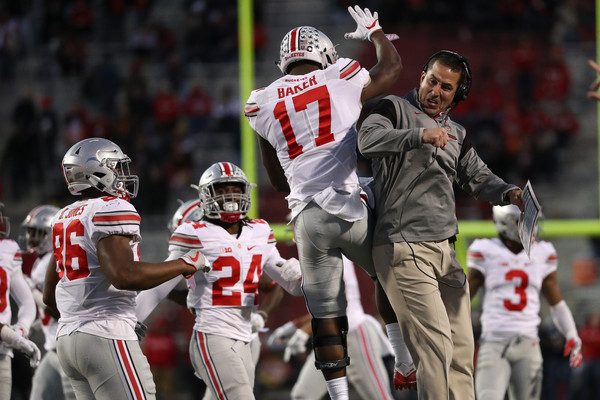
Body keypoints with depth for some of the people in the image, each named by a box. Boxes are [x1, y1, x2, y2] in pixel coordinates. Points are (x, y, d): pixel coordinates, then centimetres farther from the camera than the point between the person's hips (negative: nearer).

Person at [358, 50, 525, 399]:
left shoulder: (457, 135, 22)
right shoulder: (395, 109, 1)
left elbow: (478, 178, 16)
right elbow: (368, 140, -18)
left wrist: (509, 193, -6)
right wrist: (420, 135, -33)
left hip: (446, 249, 8)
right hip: (404, 248, -8)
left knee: (461, 349, 6)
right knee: (436, 344, -17)